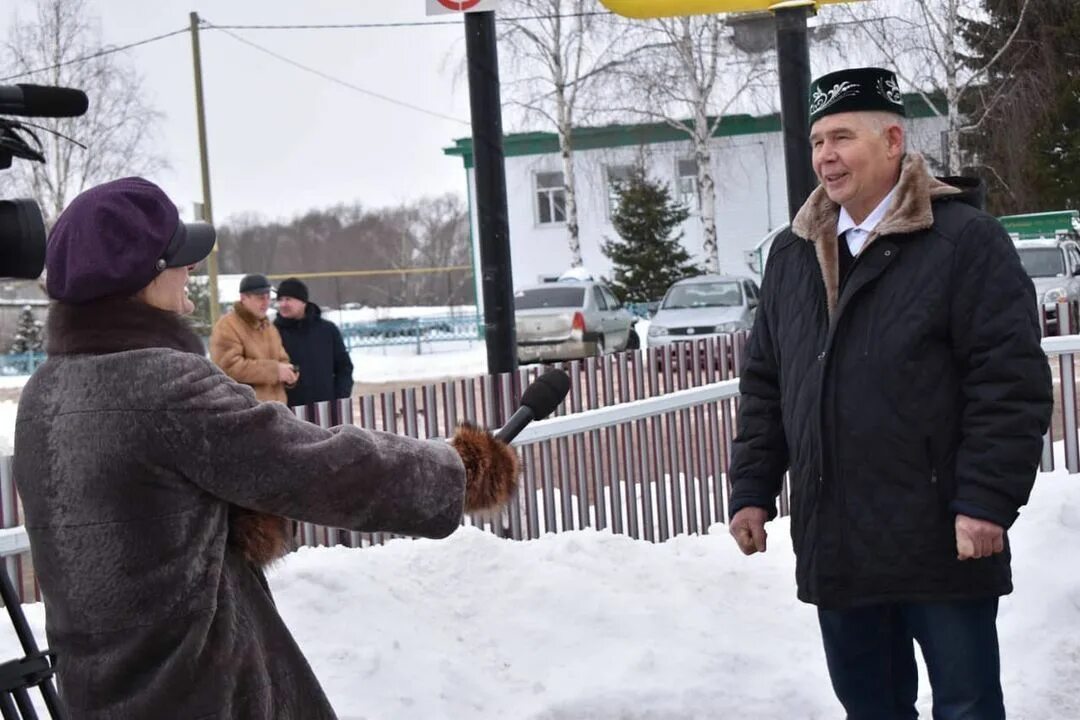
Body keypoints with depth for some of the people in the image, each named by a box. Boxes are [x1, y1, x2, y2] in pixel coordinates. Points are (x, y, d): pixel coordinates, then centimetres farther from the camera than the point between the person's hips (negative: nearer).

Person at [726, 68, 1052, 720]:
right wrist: (752, 489, 10)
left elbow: (1011, 382, -12)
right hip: (836, 545, 6)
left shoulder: (966, 241, -7)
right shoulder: (791, 256, 13)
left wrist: (988, 501, -17)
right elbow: (764, 384, 17)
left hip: (942, 542, -5)